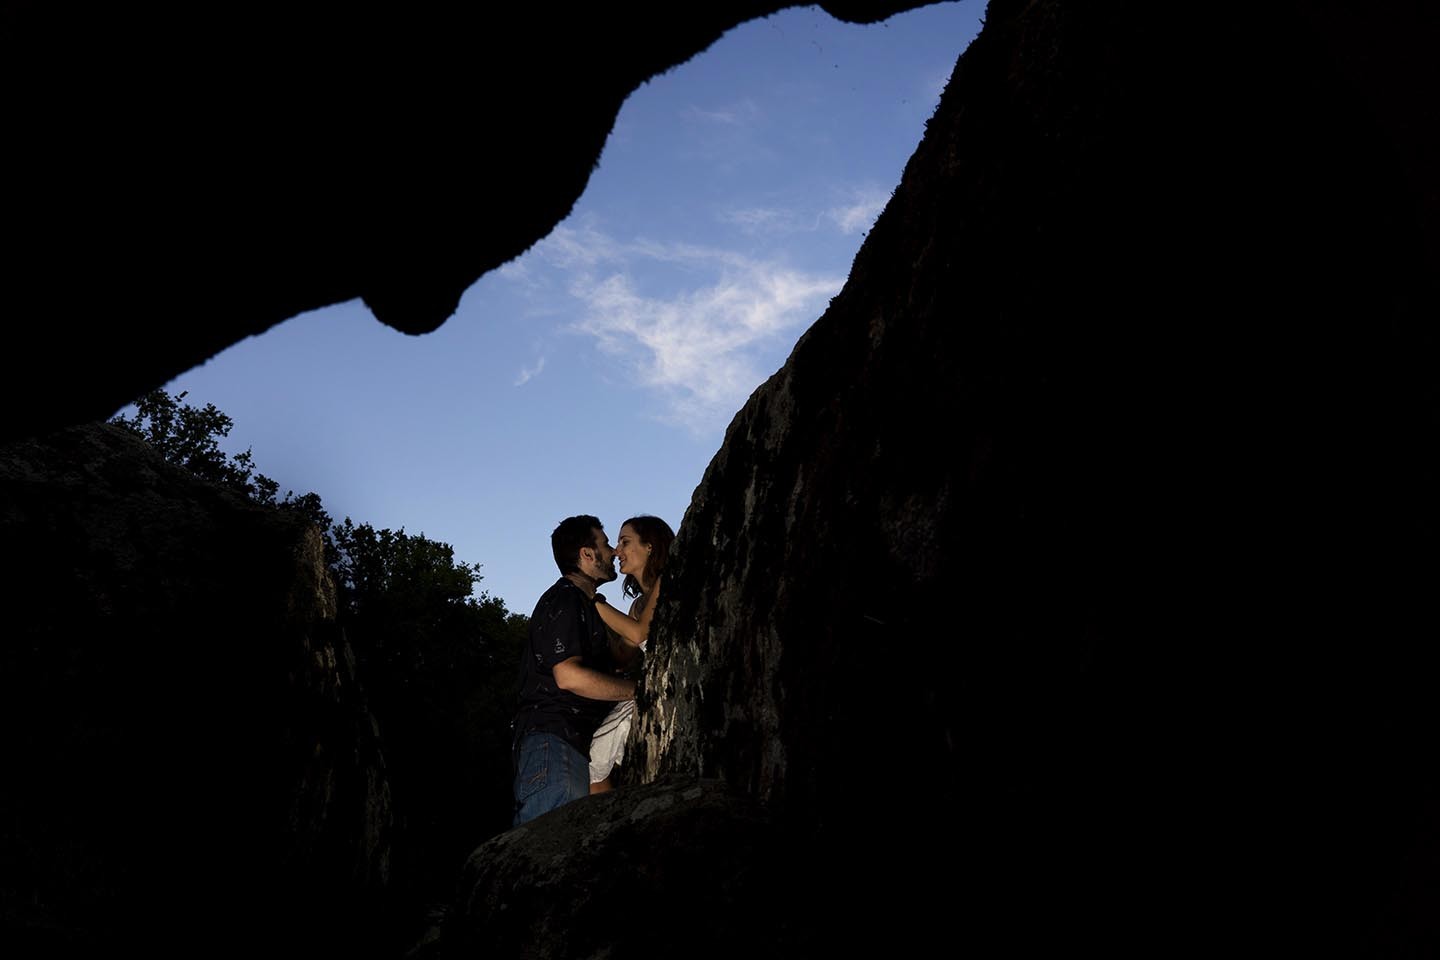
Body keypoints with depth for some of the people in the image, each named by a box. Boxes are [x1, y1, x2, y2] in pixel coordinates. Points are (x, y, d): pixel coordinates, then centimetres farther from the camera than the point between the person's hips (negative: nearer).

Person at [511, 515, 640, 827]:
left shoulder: (583, 604, 26)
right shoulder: (563, 600, -7)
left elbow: (621, 655, 27)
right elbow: (569, 676, -18)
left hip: (579, 741, 10)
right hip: (554, 739, -10)